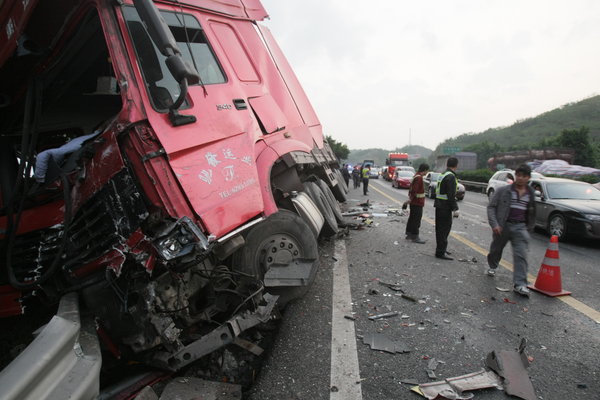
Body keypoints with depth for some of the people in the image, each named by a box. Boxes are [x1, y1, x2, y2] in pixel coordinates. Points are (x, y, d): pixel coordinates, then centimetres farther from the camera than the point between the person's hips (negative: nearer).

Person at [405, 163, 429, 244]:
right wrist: (410, 199, -19)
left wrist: (410, 198, 18)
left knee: (412, 218, 17)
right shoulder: (419, 178, -21)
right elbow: (414, 190, -26)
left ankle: (409, 234, 27)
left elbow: (412, 189, 18)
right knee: (416, 220, -3)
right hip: (417, 203, -10)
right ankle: (415, 237, 3)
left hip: (414, 202, 10)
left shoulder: (416, 176, 13)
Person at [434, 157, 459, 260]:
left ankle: (441, 248, 29)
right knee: (444, 228, -4)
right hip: (445, 207, -10)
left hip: (439, 206, 10)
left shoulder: (442, 175, 13)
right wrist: (455, 209, -18)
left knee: (440, 229, 17)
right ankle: (441, 252, 0)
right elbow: (451, 195, -21)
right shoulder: (451, 176, -17)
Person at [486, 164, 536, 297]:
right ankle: (492, 267, 47)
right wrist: (494, 224, -15)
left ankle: (520, 284, -13)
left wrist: (529, 228, 17)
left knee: (521, 255, -12)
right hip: (503, 226, -1)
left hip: (520, 227, 1)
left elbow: (532, 213, 19)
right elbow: (491, 207, -5)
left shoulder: (531, 194, 6)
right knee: (496, 250, 17)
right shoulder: (503, 191, -4)